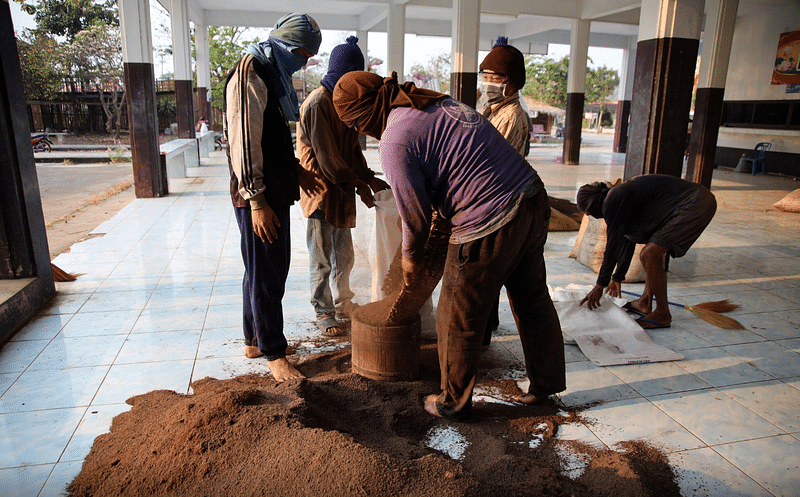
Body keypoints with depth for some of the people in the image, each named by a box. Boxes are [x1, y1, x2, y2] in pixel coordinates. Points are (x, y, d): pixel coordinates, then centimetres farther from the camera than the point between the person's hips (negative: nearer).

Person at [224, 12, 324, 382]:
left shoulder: (274, 74, 18)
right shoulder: (250, 73, -13)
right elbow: (244, 141, -20)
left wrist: (296, 171, 17)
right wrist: (257, 201, -22)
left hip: (275, 192, 10)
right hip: (258, 197, -10)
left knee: (268, 270, 17)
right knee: (266, 275, -2)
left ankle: (254, 340, 32)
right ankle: (274, 354, 11)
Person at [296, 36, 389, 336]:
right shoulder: (318, 102, -15)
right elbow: (326, 155, -19)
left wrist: (369, 178, 3)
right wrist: (358, 184, -16)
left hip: (342, 190, 8)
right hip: (322, 191, -8)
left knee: (344, 255, 16)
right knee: (322, 259, 3)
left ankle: (342, 305, 31)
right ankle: (323, 313, 17)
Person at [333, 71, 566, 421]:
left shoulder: (395, 141, -13)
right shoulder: (435, 102, 13)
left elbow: (415, 214, -6)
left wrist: (411, 258, 12)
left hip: (490, 226, -9)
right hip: (534, 199, 9)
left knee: (459, 319, 10)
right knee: (532, 298, 23)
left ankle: (453, 403, 30)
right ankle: (546, 381, 43)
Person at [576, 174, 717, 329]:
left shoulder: (612, 202, -12)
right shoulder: (621, 195, 18)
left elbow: (613, 245, -10)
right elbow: (628, 241, 26)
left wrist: (600, 285, -2)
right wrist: (618, 278, 34)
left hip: (694, 205, -11)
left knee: (649, 255, -13)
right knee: (655, 252, 23)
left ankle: (662, 315, -1)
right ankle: (645, 303, 28)